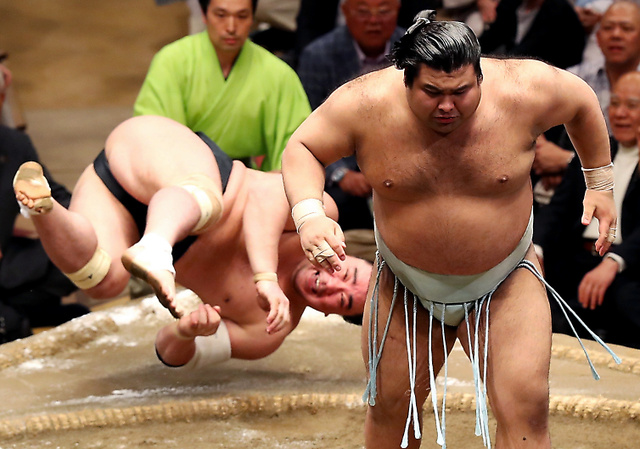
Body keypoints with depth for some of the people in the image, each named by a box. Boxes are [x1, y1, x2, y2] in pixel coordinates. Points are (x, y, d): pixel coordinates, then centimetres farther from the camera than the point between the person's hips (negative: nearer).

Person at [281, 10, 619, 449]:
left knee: (526, 407, -10)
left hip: (503, 287, -1)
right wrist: (309, 214, -26)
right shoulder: (366, 104, -21)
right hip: (406, 287, 1)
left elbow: (582, 101, 0)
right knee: (391, 405, 10)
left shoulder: (522, 91, -21)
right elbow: (302, 148, -7)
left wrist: (600, 183, 7)